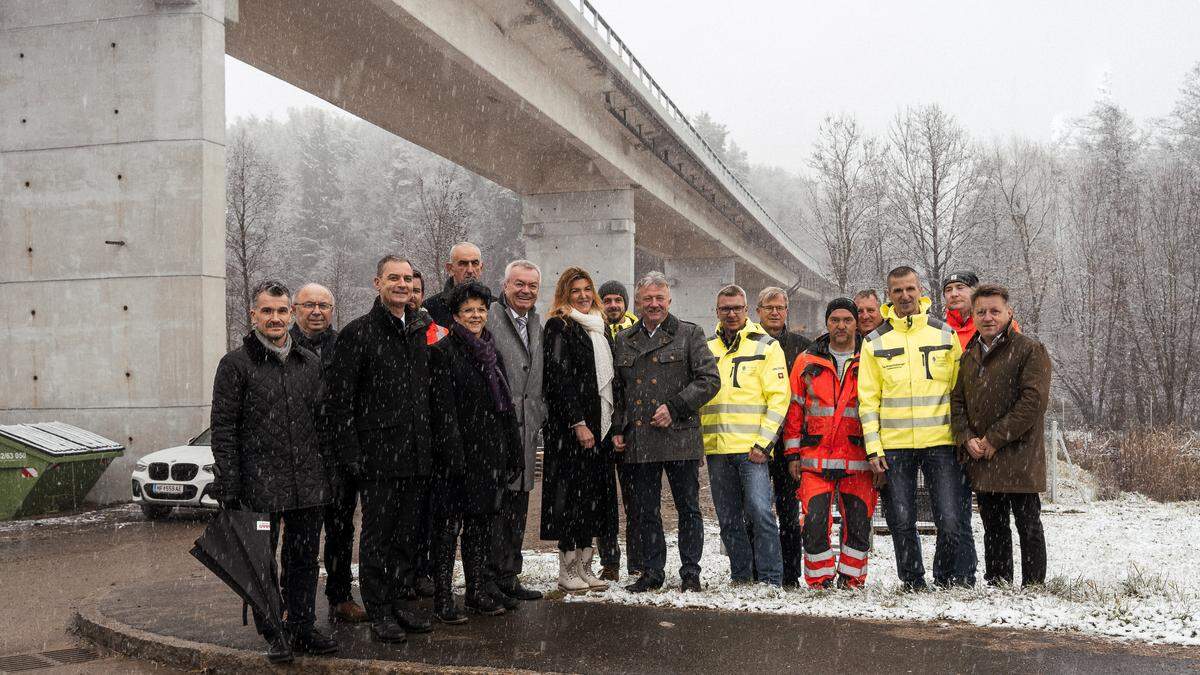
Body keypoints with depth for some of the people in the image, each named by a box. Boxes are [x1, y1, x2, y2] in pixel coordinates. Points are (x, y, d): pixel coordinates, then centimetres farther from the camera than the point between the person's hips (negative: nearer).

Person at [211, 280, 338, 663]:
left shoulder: (309, 363, 12)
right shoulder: (235, 364, -3)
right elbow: (223, 427, -6)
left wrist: (326, 471, 11)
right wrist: (228, 487, -11)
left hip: (308, 485, 4)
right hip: (259, 484, -4)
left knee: (304, 560, 10)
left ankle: (302, 629, 21)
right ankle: (273, 634, 17)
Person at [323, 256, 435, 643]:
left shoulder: (421, 332, 12)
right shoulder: (358, 333, -6)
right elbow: (338, 400, -9)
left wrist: (429, 445, 12)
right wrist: (351, 455, -13)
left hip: (417, 456, 6)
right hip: (378, 456, -6)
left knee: (408, 535, 13)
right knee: (377, 535, 3)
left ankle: (396, 603, 25)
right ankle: (379, 613, 13)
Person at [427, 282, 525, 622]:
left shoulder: (492, 352, 15)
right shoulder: (444, 352, -7)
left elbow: (506, 405, 17)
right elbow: (443, 409, -13)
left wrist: (513, 451, 13)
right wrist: (454, 456, -19)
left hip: (490, 451, 7)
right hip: (460, 452, -7)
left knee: (481, 521, 12)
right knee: (449, 524, -2)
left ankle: (476, 591, 22)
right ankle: (442, 598, 4)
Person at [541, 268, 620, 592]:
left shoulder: (601, 328, 17)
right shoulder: (558, 326, -5)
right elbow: (559, 379, -13)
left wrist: (614, 426, 10)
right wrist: (578, 423, -18)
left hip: (599, 426, 7)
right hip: (570, 427, -7)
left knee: (594, 495, 8)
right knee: (571, 495, -4)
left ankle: (584, 568, 15)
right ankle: (567, 571, 5)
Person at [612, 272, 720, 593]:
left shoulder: (689, 335, 2)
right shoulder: (624, 341, 14)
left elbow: (709, 380, -5)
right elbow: (617, 390, 19)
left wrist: (674, 407, -13)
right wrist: (618, 429, 9)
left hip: (680, 437, -3)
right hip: (638, 441, 4)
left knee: (688, 508, 4)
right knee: (646, 511, 9)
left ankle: (690, 572, 15)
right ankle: (652, 572, 20)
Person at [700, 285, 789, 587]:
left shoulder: (766, 346, 2)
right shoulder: (707, 349, 14)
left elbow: (778, 397, -4)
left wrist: (763, 442, -12)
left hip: (752, 448, -4)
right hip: (715, 448, 5)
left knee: (760, 511, -12)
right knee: (728, 519, 9)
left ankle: (771, 579, -4)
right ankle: (740, 576, 20)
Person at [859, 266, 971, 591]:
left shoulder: (945, 334, 7)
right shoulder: (875, 342, 5)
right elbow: (868, 399, 4)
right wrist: (873, 448, -3)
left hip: (940, 442, 0)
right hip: (894, 445, 0)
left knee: (950, 521, -3)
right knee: (902, 523, 5)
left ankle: (947, 580, 19)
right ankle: (913, 582, 22)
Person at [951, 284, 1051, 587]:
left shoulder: (1030, 350, -6)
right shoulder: (970, 355, 15)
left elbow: (1033, 400, -15)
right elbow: (957, 401, 14)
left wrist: (995, 438, -16)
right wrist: (967, 438, -4)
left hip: (1019, 456, -6)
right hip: (981, 459, 6)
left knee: (1028, 525, 2)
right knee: (993, 526, 14)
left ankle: (1033, 586, 9)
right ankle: (996, 585, 23)